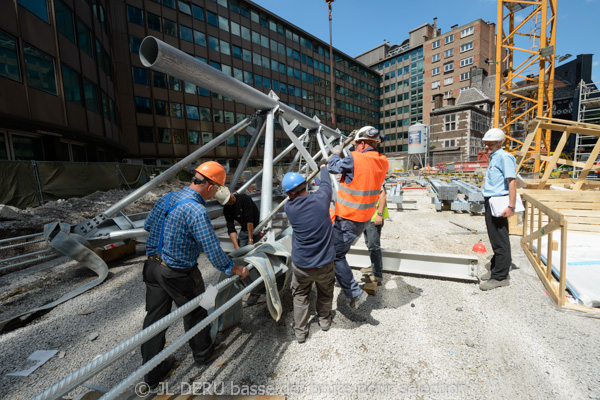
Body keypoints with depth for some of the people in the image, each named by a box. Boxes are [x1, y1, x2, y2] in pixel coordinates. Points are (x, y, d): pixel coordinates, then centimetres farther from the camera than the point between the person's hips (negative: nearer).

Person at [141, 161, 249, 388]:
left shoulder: (166, 199, 0)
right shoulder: (197, 211, -26)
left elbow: (147, 225, 15)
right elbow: (213, 251, -25)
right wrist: (236, 270, -12)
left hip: (152, 265, 8)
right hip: (178, 274, -7)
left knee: (154, 317, 19)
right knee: (195, 313, 17)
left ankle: (152, 374, 39)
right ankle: (203, 353, 43)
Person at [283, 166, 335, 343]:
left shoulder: (289, 208, -14)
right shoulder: (320, 199, -16)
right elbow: (326, 183, 6)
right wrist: (323, 168, 26)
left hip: (301, 266, 0)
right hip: (325, 264, 1)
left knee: (300, 297, 24)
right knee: (325, 294, 27)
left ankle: (300, 332, 33)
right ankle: (324, 321, 48)